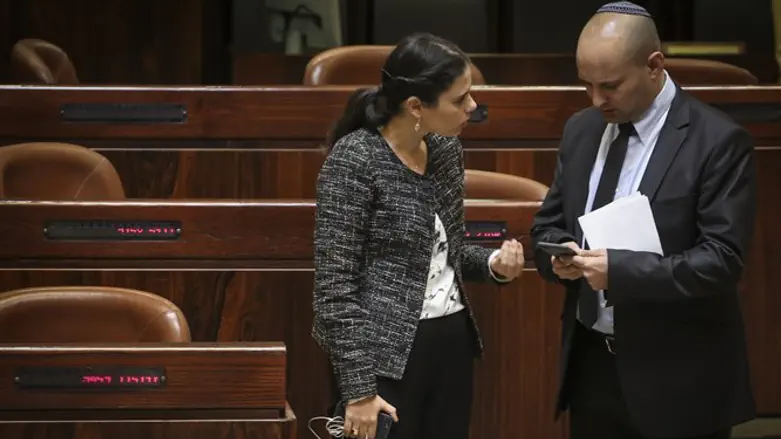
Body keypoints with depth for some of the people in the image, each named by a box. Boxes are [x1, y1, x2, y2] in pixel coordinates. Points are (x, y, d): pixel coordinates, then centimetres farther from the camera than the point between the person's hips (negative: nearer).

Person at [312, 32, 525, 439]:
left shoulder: (447, 149, 6)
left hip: (452, 343, 7)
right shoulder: (354, 160, -15)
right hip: (387, 353, -7)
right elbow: (335, 286, -16)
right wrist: (359, 388, -18)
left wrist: (492, 263, -1)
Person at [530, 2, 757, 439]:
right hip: (590, 363, 6)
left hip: (675, 376, -6)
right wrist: (559, 253, -8)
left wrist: (621, 269, -27)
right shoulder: (581, 130, 8)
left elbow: (722, 259, -18)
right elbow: (549, 224, 16)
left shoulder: (717, 141, -12)